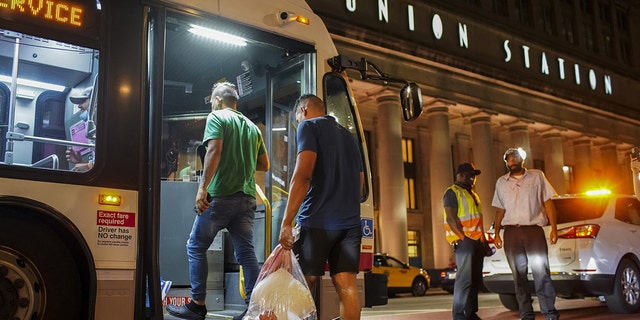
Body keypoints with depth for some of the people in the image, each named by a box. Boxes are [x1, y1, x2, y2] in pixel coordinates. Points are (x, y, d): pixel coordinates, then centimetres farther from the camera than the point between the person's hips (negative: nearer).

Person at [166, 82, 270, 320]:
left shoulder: (216, 117, 0)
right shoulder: (252, 126, 18)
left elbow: (214, 150, -16)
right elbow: (264, 165, 21)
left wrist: (203, 187, -20)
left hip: (220, 195, -6)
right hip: (247, 198, 6)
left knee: (196, 247, 7)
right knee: (246, 253, 4)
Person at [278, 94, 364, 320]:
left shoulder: (309, 126, 1)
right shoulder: (348, 136, 22)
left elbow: (303, 175, -13)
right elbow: (360, 182, 25)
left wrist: (286, 222, -14)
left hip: (317, 221, -6)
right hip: (350, 223, 6)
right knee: (346, 286, 2)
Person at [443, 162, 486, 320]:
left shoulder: (472, 194, 23)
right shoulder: (452, 192, -5)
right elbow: (451, 218, -15)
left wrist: (483, 239, 16)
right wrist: (463, 238, -18)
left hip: (477, 241, 9)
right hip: (464, 240, -9)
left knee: (476, 279, 10)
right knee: (465, 278, -11)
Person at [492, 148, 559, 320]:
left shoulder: (537, 176, 8)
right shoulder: (501, 182, 14)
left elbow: (547, 202, 4)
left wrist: (554, 228, -4)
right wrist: (496, 234, 8)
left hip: (534, 229, -2)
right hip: (511, 233, 3)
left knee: (541, 273, -7)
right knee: (519, 275, 4)